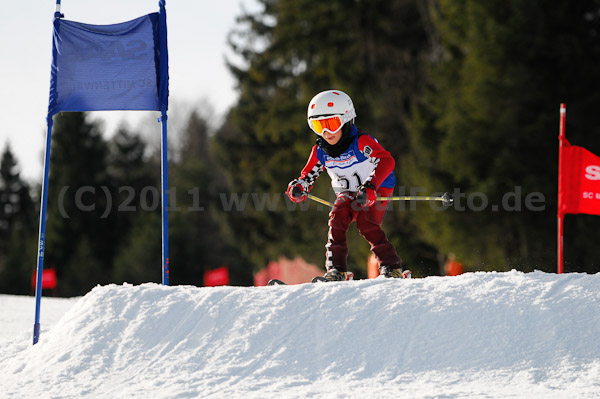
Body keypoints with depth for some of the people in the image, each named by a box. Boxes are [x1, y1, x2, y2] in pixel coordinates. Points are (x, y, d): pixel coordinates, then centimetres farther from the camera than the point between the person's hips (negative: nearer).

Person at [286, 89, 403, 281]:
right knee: (337, 217, -20)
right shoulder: (320, 151, -7)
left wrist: (370, 187, -54)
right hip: (347, 193, 5)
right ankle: (336, 270, -17)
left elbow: (386, 161, -39)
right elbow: (308, 175, 3)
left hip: (378, 189, -5)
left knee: (366, 223, -26)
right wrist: (298, 188, -22)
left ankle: (391, 267, -20)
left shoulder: (361, 142, -26)